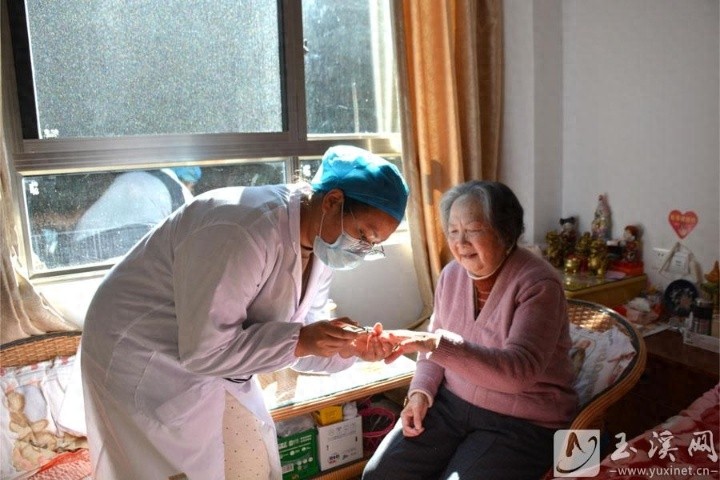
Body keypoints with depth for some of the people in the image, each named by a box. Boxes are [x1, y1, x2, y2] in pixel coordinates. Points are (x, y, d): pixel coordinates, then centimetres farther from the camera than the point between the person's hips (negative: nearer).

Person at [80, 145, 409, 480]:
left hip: (211, 358, 8)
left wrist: (349, 348, -20)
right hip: (143, 359, -8)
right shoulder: (242, 233, -34)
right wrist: (300, 341, -34)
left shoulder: (320, 243, -7)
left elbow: (296, 341, -2)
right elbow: (204, 350, -31)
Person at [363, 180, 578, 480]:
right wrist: (421, 392, -7)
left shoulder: (537, 283, -19)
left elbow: (519, 370, -29)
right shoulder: (452, 274, 0)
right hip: (451, 403, 5)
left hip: (521, 421, -4)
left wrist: (437, 344, -39)